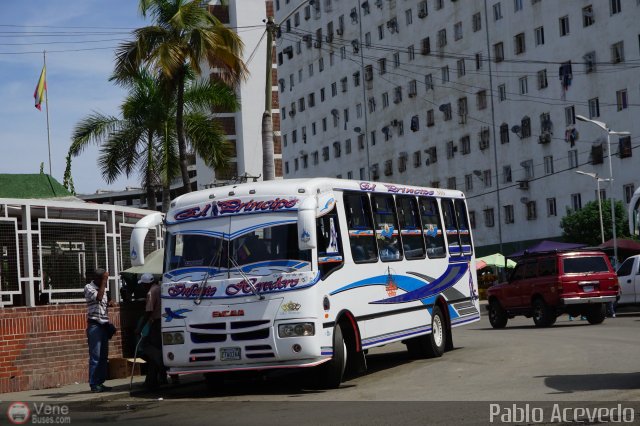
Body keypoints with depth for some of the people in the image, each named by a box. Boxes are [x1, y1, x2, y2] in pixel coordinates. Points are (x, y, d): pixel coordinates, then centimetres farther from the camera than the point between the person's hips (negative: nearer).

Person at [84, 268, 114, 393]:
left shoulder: (103, 289, 16)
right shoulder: (89, 288, -6)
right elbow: (98, 297, -24)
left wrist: (108, 304, 8)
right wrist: (104, 282, -18)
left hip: (104, 325, 8)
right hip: (94, 325, -8)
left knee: (103, 356, 8)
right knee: (95, 357, -8)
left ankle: (100, 383, 13)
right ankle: (94, 384, -5)